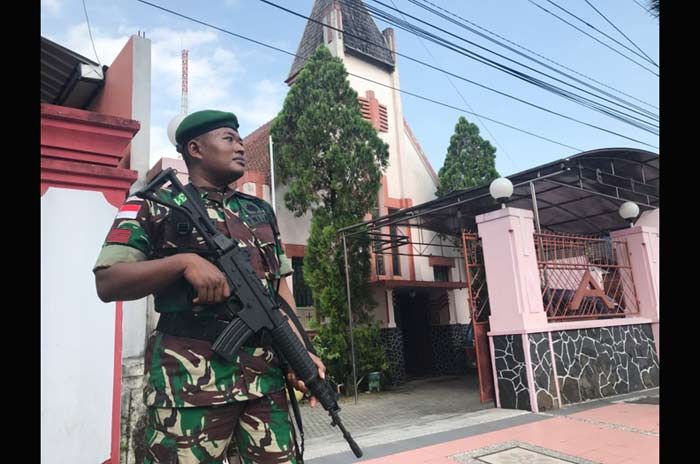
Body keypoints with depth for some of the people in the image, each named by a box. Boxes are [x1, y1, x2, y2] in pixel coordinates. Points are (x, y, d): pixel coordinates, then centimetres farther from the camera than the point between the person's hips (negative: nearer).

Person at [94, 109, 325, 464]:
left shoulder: (261, 212, 17)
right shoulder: (154, 205, 3)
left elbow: (280, 287, 14)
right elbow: (107, 282, -4)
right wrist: (184, 261, -18)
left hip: (266, 373, 5)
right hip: (191, 374, -4)